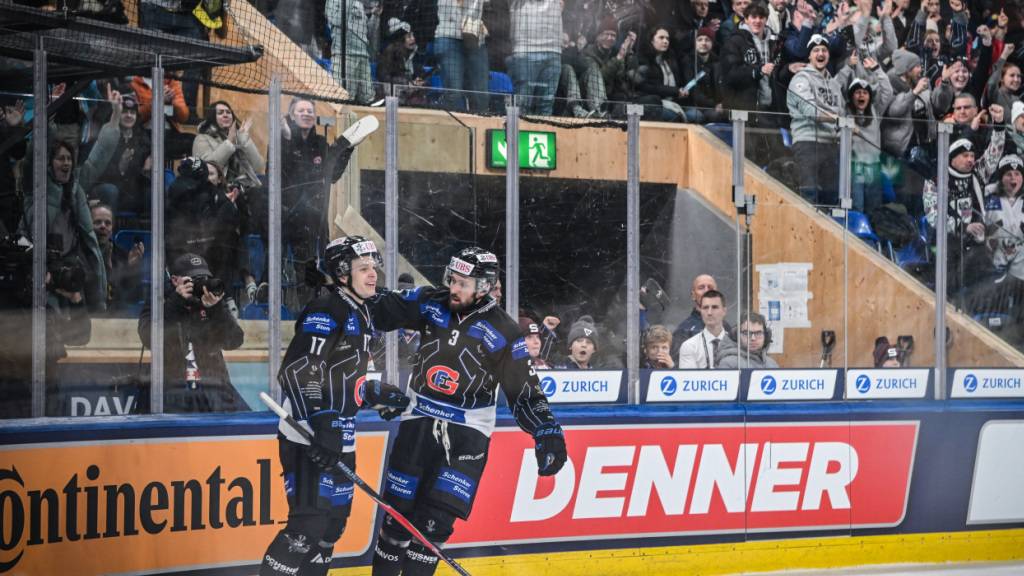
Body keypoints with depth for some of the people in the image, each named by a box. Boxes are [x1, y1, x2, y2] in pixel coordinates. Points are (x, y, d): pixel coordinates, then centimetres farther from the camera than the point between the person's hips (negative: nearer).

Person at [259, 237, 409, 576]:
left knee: (333, 523, 13)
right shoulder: (326, 312, -14)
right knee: (309, 524, -16)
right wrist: (323, 426, -30)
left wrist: (381, 395, 21)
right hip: (309, 437, -10)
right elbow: (298, 372, -24)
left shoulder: (360, 315, 16)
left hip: (339, 437, 10)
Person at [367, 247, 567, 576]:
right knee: (398, 514, 3)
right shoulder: (430, 304, -1)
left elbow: (525, 391, -6)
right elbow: (382, 309, 5)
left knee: (435, 522, -11)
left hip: (466, 433, -3)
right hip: (419, 422, 3)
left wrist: (548, 433, -16)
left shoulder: (503, 333, -9)